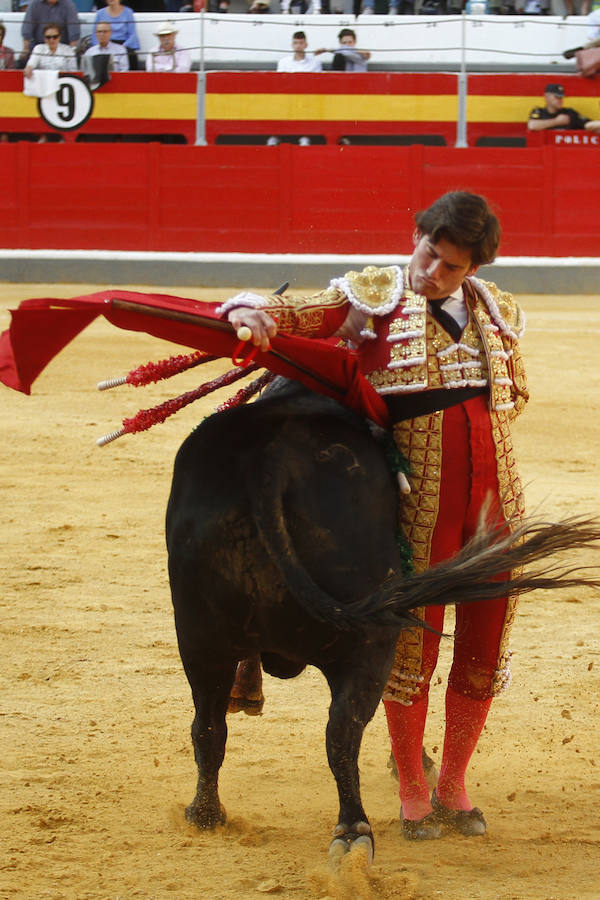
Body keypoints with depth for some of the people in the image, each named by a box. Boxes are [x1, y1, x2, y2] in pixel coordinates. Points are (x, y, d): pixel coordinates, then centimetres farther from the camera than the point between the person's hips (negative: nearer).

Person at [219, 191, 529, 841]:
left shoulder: (495, 313, 10)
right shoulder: (372, 298, -2)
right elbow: (289, 314, -7)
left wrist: (473, 418, 4)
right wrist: (249, 311, -29)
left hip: (494, 495, 4)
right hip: (419, 498, -4)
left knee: (485, 637, 7)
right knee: (413, 635, 0)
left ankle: (453, 787, 21)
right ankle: (411, 793, 13)